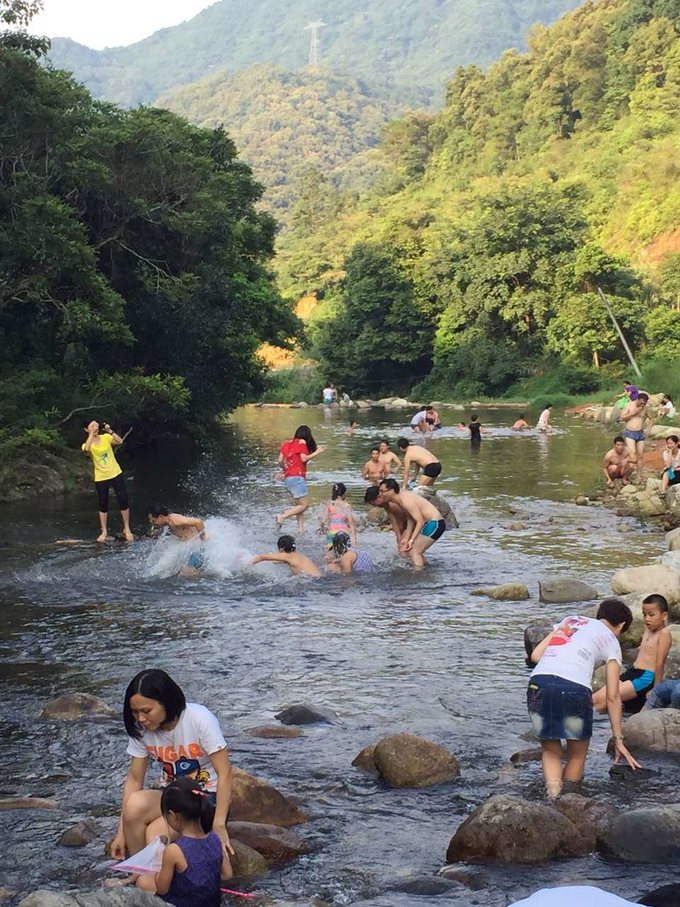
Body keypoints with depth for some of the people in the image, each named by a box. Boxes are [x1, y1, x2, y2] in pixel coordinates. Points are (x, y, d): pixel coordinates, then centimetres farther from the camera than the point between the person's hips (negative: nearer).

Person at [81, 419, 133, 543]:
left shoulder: (106, 438, -2)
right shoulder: (87, 444, -6)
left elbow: (119, 442, -18)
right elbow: (86, 449, -31)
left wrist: (110, 431, -27)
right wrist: (92, 433, -26)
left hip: (116, 474, 0)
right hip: (100, 478, 0)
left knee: (123, 501, -2)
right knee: (103, 505, 7)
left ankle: (127, 529, 10)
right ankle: (104, 531, 20)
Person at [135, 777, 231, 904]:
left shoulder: (173, 851, -27)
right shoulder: (215, 839, -12)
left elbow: (162, 889, -14)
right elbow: (227, 874, 1)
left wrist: (158, 873, 5)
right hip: (213, 902, 5)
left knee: (143, 881, 17)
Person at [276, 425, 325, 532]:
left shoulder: (287, 443, 15)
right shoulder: (302, 442, -4)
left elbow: (280, 460, 11)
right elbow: (304, 458, -11)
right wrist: (317, 452, -5)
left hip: (287, 478, 8)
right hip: (297, 477, -8)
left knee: (299, 505, 11)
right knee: (304, 504, -7)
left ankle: (300, 529, 4)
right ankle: (282, 517, -18)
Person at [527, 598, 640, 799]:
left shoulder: (570, 620, 29)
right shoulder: (611, 641, 18)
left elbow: (535, 655, 19)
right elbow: (613, 696, 13)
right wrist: (618, 739, 16)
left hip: (538, 684, 3)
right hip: (575, 689, -3)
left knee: (551, 752, 20)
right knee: (577, 756, 20)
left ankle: (553, 797, -1)